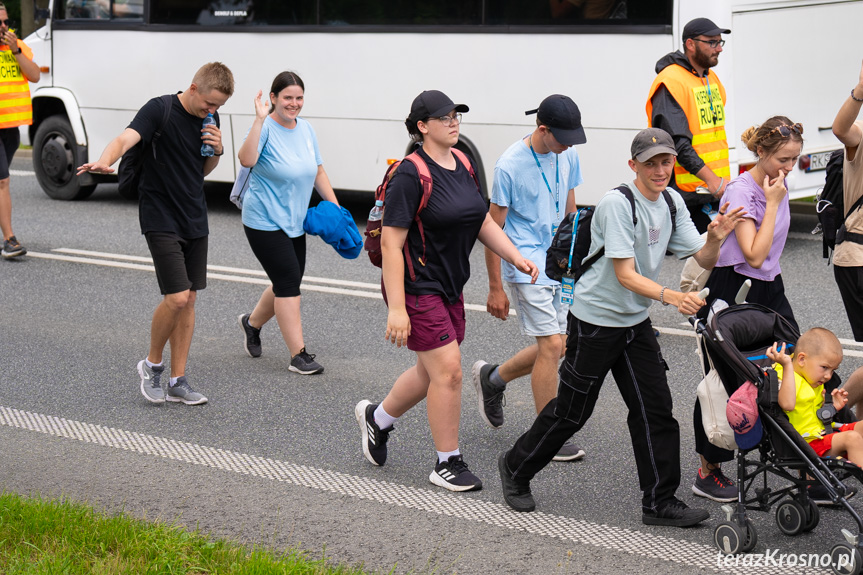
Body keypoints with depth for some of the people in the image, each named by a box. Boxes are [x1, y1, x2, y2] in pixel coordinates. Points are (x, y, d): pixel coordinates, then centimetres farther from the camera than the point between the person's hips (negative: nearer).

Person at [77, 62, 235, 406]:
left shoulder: (209, 118, 7)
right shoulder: (160, 110, -14)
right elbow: (126, 138, -30)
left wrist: (217, 150, -4)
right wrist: (105, 161, -51)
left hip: (195, 220, 7)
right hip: (161, 219, -7)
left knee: (189, 299, 7)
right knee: (177, 297, -14)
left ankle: (178, 381, 15)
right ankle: (152, 364, 10)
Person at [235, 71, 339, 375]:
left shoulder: (305, 129, 7)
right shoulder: (266, 128, -15)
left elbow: (318, 171, 16)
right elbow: (247, 160, -33)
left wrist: (335, 208, 12)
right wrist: (260, 120, -36)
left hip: (294, 221, 8)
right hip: (264, 221, -7)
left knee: (287, 284, 12)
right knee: (288, 282, -11)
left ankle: (252, 322, 40)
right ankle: (298, 356, -7)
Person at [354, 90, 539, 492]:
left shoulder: (462, 165, 6)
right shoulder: (411, 175, -18)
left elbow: (483, 222, 16)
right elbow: (391, 243, -20)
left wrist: (516, 258, 1)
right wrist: (396, 308, -23)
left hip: (450, 286, 9)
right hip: (416, 287, -9)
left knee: (432, 371, 18)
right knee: (448, 370, -9)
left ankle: (377, 417, 42)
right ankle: (448, 464, 5)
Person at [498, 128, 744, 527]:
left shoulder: (672, 203, 2)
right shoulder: (617, 204, -22)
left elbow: (703, 260, 2)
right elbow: (625, 275, -25)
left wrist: (715, 237, -20)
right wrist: (671, 297, -39)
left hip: (636, 322, 7)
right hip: (594, 319, -7)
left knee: (655, 409, 1)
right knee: (571, 411, 4)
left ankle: (660, 502, 8)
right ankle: (515, 468, 26)